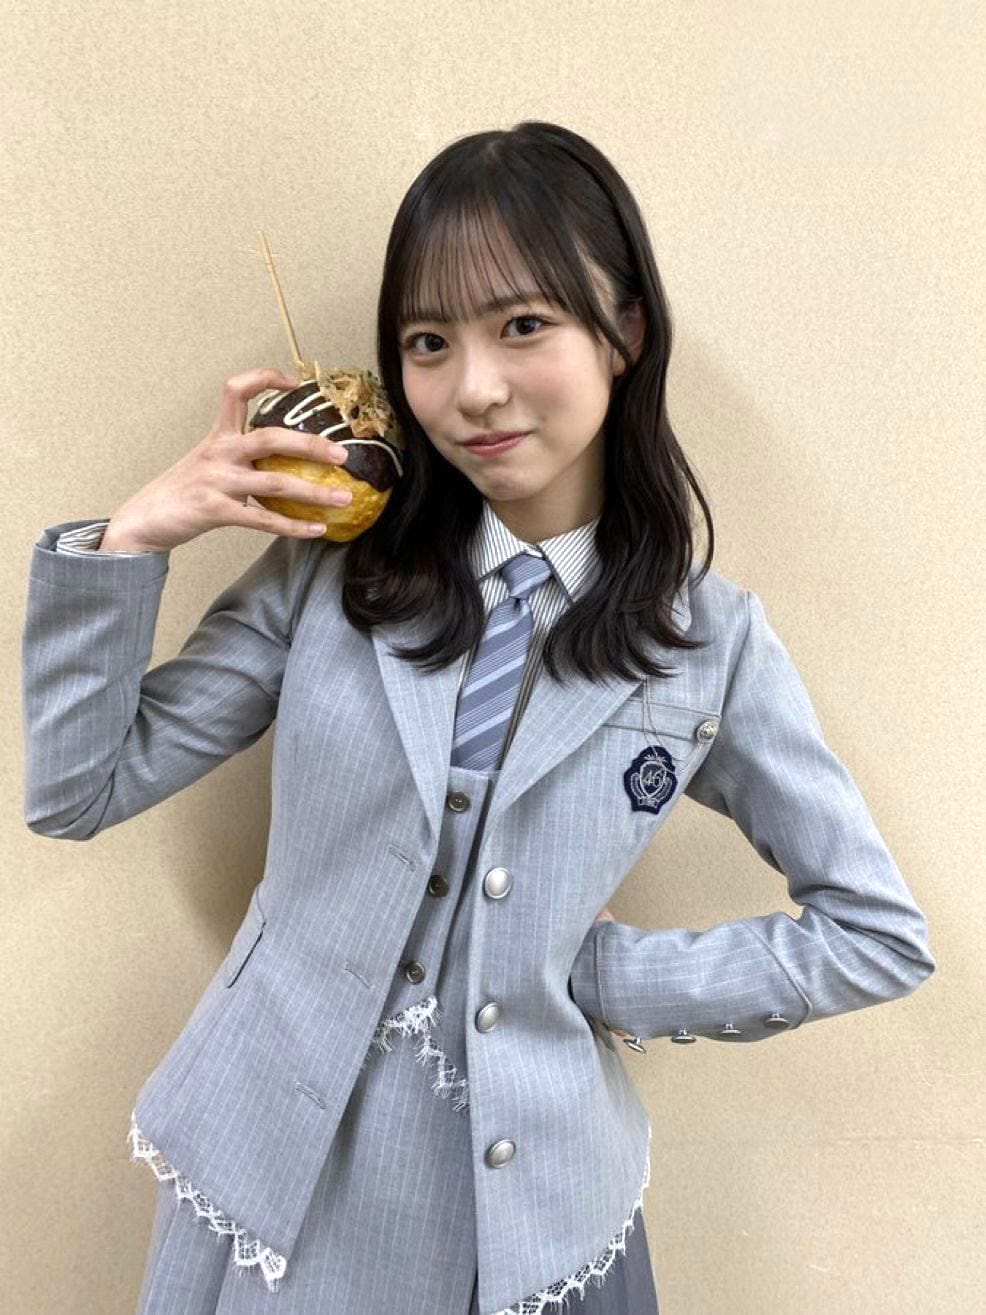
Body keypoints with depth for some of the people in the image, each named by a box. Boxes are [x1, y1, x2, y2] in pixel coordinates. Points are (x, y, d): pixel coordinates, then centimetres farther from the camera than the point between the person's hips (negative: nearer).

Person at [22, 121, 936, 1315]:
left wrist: (608, 977, -7)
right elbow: (78, 791, -3)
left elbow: (880, 936, -1)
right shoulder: (331, 566, -6)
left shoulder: (710, 641, -8)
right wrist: (130, 539, -14)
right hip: (273, 1174, 2)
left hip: (530, 1200, -1)